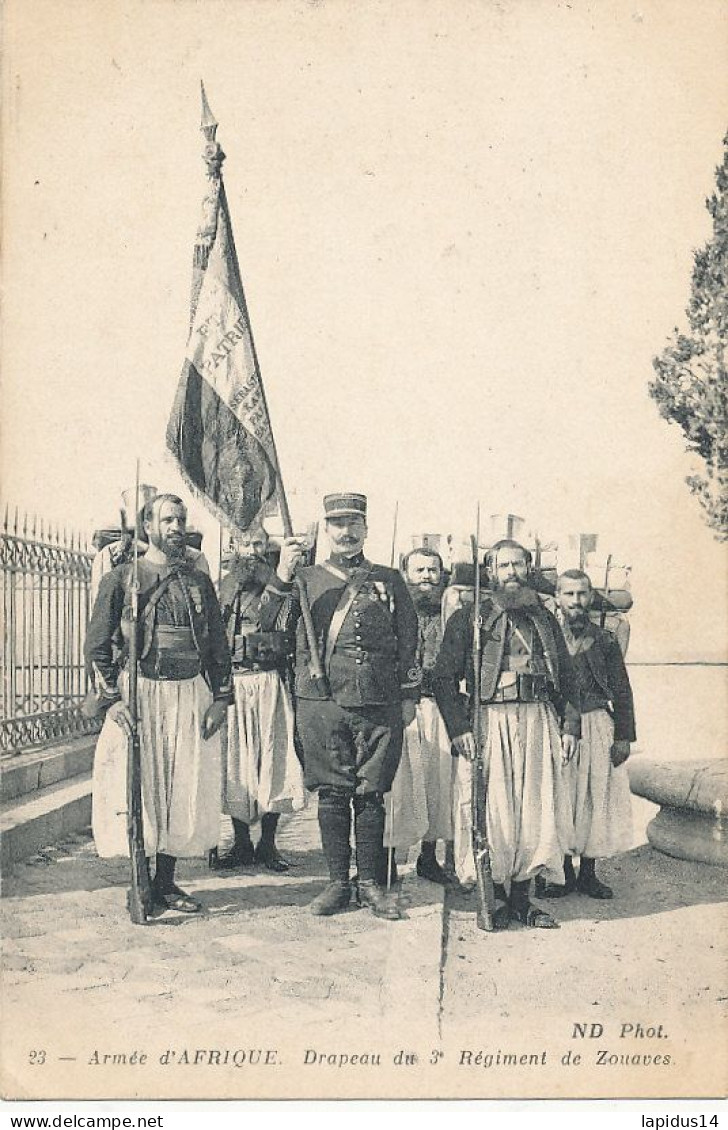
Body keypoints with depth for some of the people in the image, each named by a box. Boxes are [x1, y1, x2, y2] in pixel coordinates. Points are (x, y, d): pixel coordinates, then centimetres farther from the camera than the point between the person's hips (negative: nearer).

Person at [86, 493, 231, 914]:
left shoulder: (200, 582, 12)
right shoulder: (120, 579, 2)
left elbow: (219, 645, 14)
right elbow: (97, 645, -1)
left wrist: (221, 698, 3)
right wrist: (112, 699, -10)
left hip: (191, 695, 3)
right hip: (137, 694, -3)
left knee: (185, 790, 5)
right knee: (138, 788, -1)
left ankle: (167, 882, 18)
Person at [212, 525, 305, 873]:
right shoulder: (225, 585, 12)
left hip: (269, 680, -1)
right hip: (231, 681, 2)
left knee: (272, 758, 0)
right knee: (234, 760, 3)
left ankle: (268, 844, 11)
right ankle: (241, 844, 14)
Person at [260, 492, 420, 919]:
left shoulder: (389, 580, 10)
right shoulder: (307, 578, 9)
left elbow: (409, 642, 13)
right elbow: (267, 622, -3)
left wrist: (409, 697, 8)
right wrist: (283, 575, -16)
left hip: (379, 706, 0)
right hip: (322, 702, 0)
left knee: (371, 795, 4)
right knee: (332, 794, 5)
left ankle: (370, 883, 16)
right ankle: (338, 882, 16)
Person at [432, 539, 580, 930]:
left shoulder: (545, 619, 17)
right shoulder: (468, 618, 4)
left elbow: (566, 676, 19)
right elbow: (444, 677, -1)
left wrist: (570, 725, 8)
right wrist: (459, 728, -10)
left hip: (539, 723, 4)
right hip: (489, 724, -4)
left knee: (536, 809, 2)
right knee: (492, 809, -4)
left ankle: (522, 896, 13)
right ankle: (494, 896, 9)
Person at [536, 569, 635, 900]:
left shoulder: (605, 641, 6)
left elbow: (622, 692, 7)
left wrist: (624, 736, 0)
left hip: (597, 728, 2)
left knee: (596, 798, 5)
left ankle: (588, 873, 17)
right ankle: (562, 872, 14)